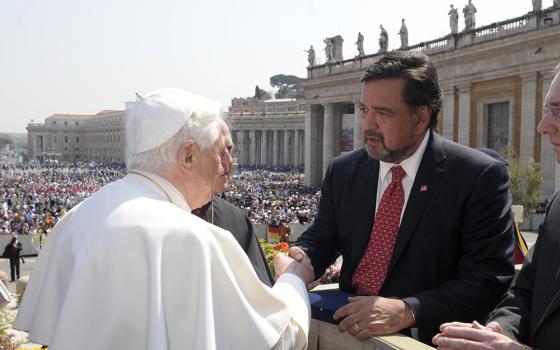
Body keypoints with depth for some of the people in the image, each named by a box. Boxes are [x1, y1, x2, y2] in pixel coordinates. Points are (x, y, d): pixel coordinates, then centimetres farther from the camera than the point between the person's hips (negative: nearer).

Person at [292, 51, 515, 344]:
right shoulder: (342, 171, 4)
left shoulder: (480, 177, -11)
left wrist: (406, 311, -26)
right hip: (349, 328, 4)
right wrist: (301, 260, -10)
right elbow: (321, 238, 12)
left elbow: (489, 281, -15)